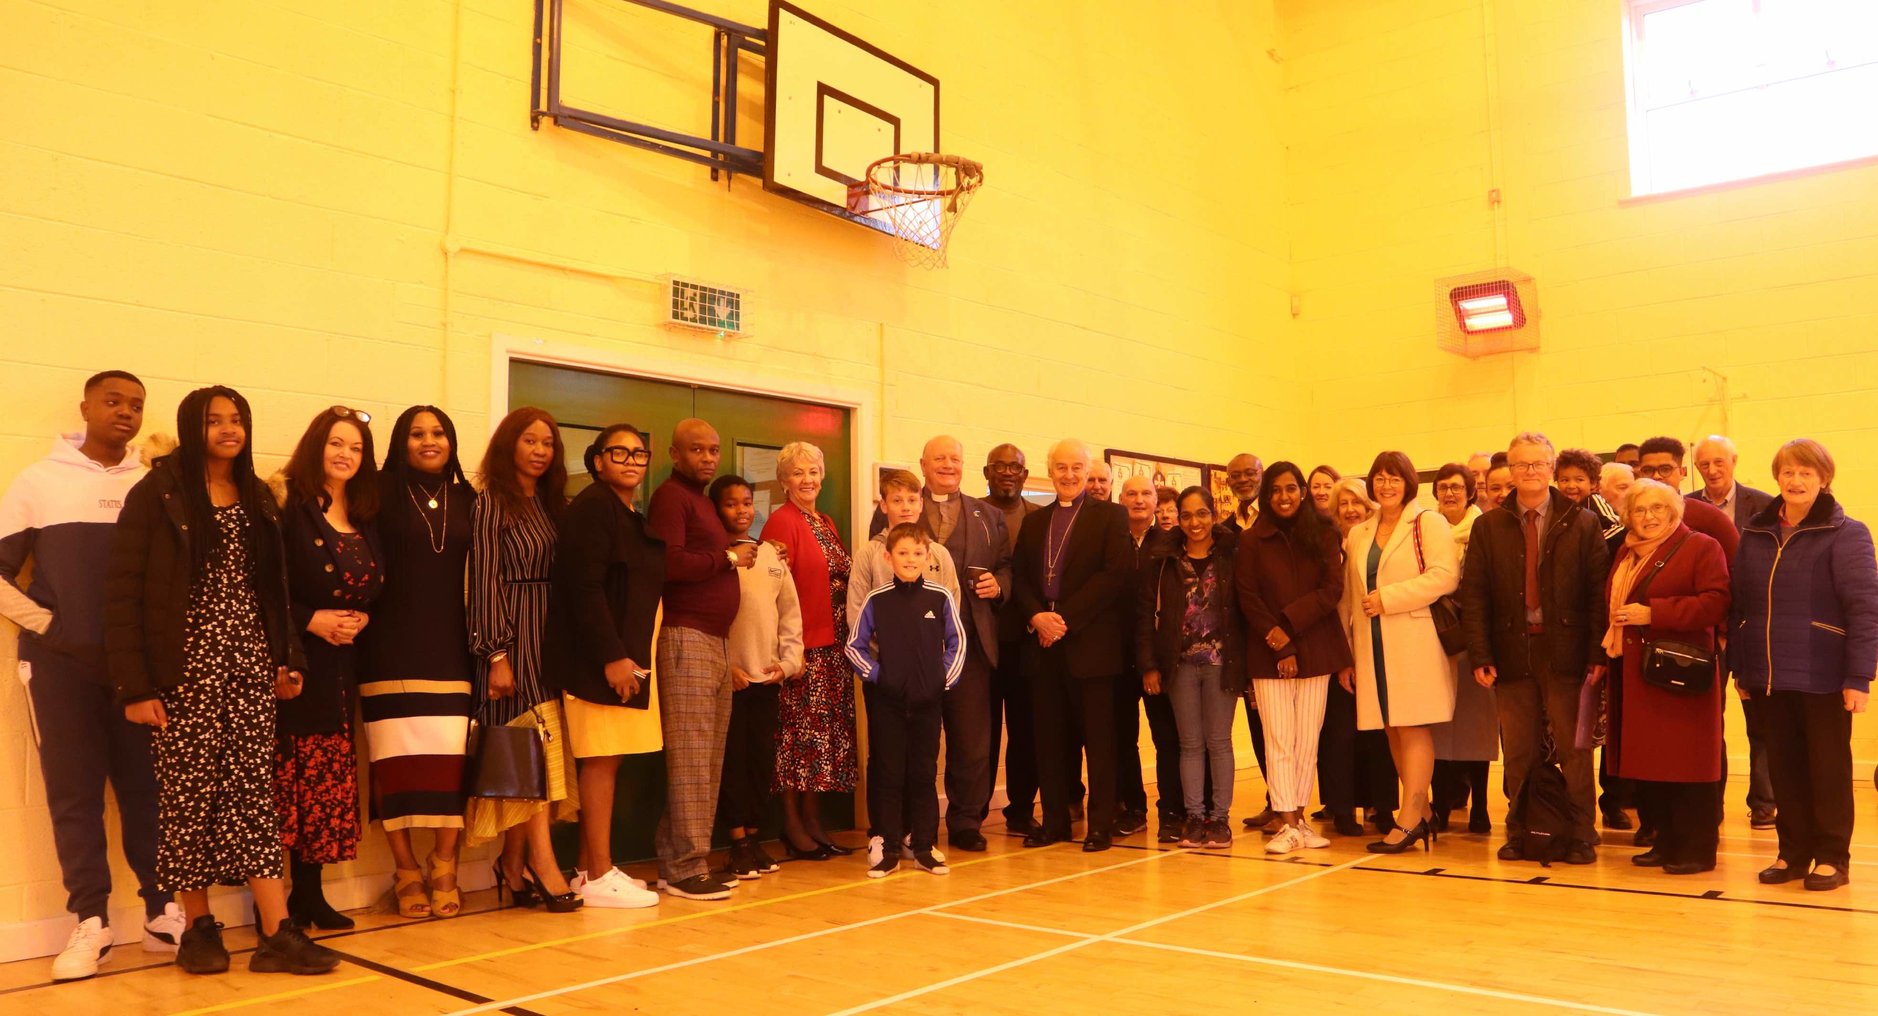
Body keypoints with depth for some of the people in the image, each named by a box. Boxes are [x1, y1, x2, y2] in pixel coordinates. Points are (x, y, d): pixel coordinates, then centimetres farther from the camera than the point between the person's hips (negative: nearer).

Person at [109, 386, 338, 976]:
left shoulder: (259, 501, 14)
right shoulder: (157, 495, -2)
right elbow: (122, 594, -7)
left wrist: (288, 659, 7)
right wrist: (135, 686, -12)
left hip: (250, 666, 4)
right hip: (185, 667, -4)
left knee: (254, 791, 0)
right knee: (190, 793, 2)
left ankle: (278, 933, -3)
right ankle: (198, 928, 15)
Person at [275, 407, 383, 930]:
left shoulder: (366, 520, 13)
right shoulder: (288, 509, -6)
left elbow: (377, 589, 18)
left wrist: (362, 618, -1)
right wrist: (312, 620, -17)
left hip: (340, 664, 6)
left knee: (329, 778, 8)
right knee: (287, 776, -6)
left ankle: (309, 892, 17)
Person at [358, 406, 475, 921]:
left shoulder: (467, 500, 11)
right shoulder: (381, 493, 2)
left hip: (448, 647, 2)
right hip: (390, 649, -2)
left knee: (451, 759, -2)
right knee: (396, 759, -1)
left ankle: (444, 870, 9)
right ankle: (406, 871, 11)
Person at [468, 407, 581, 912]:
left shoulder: (556, 505, 14)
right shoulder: (491, 505, -3)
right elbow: (486, 582, -8)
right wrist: (496, 655, -13)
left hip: (552, 641, 6)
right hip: (512, 642, -6)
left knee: (537, 753, 4)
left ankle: (514, 867, 9)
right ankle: (541, 863, -7)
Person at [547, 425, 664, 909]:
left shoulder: (633, 517, 18)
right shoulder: (591, 507, -9)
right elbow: (583, 587, -18)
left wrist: (636, 656, 13)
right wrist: (612, 656, -21)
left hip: (627, 654, 9)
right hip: (599, 657, -9)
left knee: (604, 761, 10)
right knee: (602, 759, -5)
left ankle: (589, 869, 17)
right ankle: (599, 876, 1)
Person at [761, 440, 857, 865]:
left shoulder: (827, 524, 16)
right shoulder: (782, 522, -8)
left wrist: (850, 638, 8)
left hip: (833, 645, 8)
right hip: (803, 646, -8)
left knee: (826, 736, 10)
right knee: (799, 734, -2)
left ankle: (813, 824, 18)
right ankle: (793, 829, 7)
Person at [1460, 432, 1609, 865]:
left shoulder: (1583, 523, 4)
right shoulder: (1487, 526, 7)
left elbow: (1598, 591, 0)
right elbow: (1474, 594, 3)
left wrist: (1598, 651, -9)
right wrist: (1480, 655, -6)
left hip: (1565, 651, -1)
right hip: (1512, 653, 1)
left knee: (1573, 748, 4)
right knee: (1518, 752, 8)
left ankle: (1580, 835, 14)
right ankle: (1520, 833, 18)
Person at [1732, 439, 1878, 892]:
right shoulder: (1754, 534, 8)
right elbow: (1739, 605, 10)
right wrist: (1739, 667, 8)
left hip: (1823, 679, -4)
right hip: (1770, 677, 4)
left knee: (1829, 769, 6)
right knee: (1785, 768, 11)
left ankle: (1832, 858, 17)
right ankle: (1793, 852, 21)